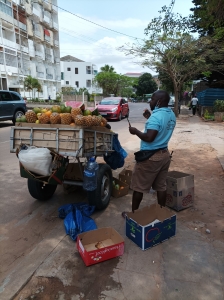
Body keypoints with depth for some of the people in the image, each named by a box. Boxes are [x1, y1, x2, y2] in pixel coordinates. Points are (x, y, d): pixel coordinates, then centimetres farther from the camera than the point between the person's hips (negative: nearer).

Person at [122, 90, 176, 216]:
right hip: (164, 154, 9)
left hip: (150, 157, -9)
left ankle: (133, 213, 21)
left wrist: (136, 131, -13)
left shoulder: (156, 116, -21)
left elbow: (149, 138, -28)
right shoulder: (172, 115, 7)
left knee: (138, 187, 7)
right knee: (161, 186, 17)